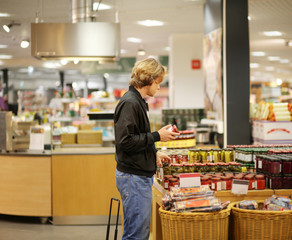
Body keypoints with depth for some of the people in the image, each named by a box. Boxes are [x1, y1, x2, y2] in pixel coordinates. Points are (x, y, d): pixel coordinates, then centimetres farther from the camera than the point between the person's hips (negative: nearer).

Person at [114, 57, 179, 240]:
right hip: (134, 177, -10)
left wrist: (154, 153, 17)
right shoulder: (129, 103, -16)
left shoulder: (137, 102, 15)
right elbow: (125, 141, -23)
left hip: (141, 176, 10)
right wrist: (157, 136, -18)